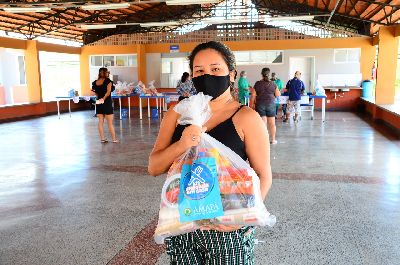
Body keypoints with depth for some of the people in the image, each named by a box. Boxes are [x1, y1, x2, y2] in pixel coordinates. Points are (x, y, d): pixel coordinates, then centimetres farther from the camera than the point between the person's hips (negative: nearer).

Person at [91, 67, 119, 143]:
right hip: (107, 103, -5)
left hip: (98, 103, 5)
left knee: (100, 121, 10)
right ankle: (114, 139, 5)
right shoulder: (108, 81, -10)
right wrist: (104, 98, -13)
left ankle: (102, 138, 13)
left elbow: (96, 94, 3)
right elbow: (108, 91, -20)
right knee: (110, 123, 0)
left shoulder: (95, 82, 4)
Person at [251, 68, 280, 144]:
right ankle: (273, 140, 17)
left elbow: (253, 95, -3)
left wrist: (252, 104, 6)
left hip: (260, 105, 0)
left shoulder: (257, 84, -3)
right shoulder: (273, 83, -3)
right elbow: (278, 95, 3)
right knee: (272, 123, 10)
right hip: (271, 104, 0)